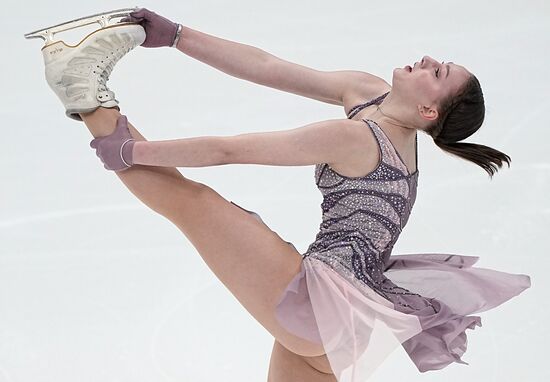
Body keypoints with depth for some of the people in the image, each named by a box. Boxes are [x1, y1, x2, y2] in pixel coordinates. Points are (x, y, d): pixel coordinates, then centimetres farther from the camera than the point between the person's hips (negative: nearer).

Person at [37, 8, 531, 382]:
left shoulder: (354, 137, -17)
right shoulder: (371, 94, 9)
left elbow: (228, 150, -15)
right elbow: (266, 68, 8)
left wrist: (131, 150, -9)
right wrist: (174, 35, 6)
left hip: (318, 304, -10)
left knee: (191, 199, -8)